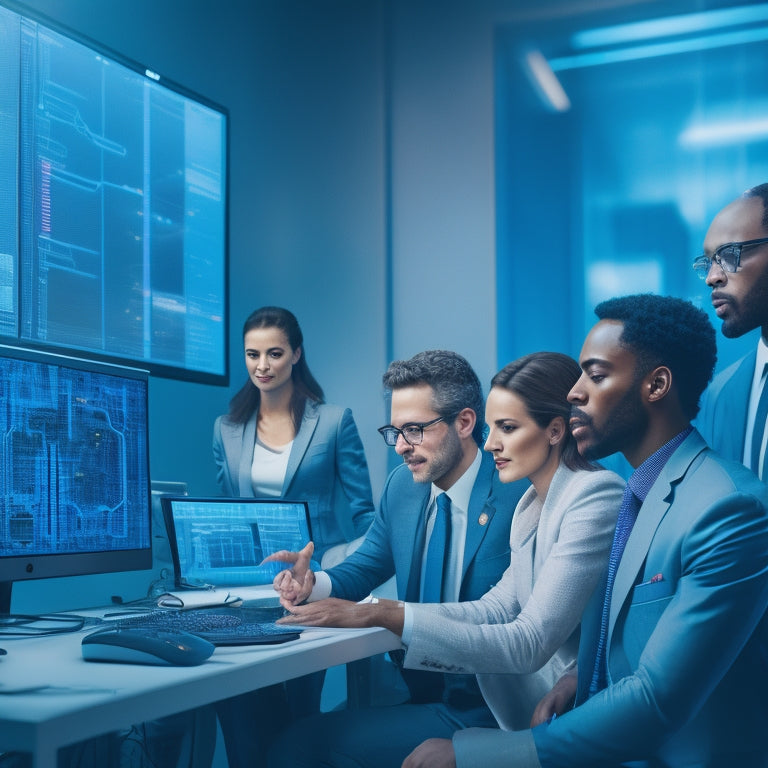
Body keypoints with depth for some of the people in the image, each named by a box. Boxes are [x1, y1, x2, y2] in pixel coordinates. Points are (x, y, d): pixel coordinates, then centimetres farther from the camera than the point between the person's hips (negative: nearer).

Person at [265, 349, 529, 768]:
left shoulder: (519, 495, -15)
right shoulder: (402, 485, 7)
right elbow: (364, 567, 16)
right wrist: (312, 582, -8)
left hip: (475, 706, -6)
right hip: (412, 684, 6)